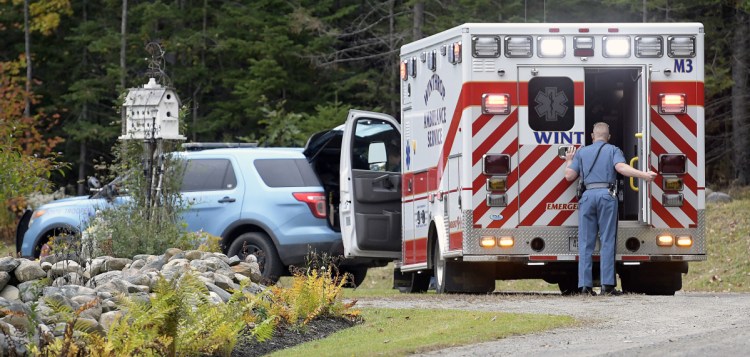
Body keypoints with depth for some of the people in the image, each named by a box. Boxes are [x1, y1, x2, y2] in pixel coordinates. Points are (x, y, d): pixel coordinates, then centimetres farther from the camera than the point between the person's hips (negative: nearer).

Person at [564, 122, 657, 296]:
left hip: (588, 196, 2)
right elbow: (621, 167, -9)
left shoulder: (581, 152, 17)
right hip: (607, 195, -2)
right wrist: (644, 175, -14)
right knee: (607, 241, -2)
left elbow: (569, 176, 12)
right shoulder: (613, 150, 10)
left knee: (586, 243, 3)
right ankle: (607, 285, -9)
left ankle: (585, 285, -4)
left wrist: (569, 161, 32)